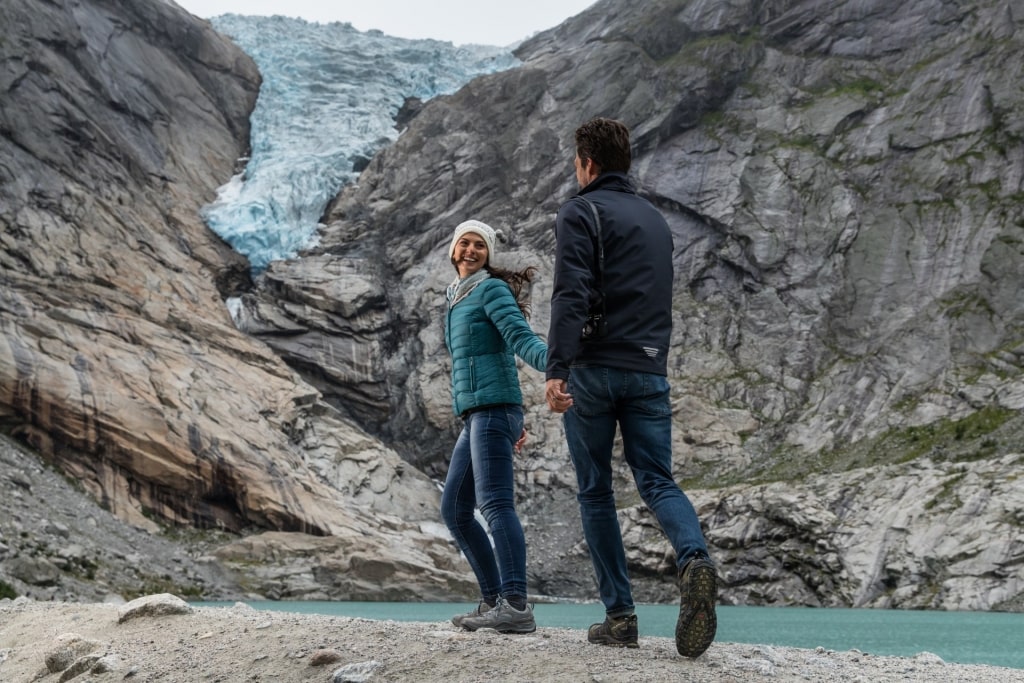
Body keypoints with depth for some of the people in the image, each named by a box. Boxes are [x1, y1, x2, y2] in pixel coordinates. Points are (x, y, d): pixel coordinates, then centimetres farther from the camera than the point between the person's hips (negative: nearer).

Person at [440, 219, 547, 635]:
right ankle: (493, 601, 10)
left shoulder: (492, 289, -1)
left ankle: (516, 607, -32)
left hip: (493, 410, -10)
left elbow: (522, 339, -16)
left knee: (495, 503, -22)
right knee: (454, 510, 10)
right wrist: (513, 423, 28)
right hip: (476, 416, 10)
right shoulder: (460, 302, 25)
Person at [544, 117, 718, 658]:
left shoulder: (581, 213, -2)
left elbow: (570, 294, -16)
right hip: (650, 370, 5)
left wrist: (556, 369, -23)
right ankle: (694, 558, -29)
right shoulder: (655, 219, 20)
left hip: (594, 370, -5)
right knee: (657, 480, 1)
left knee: (595, 491, 6)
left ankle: (619, 614, 5)